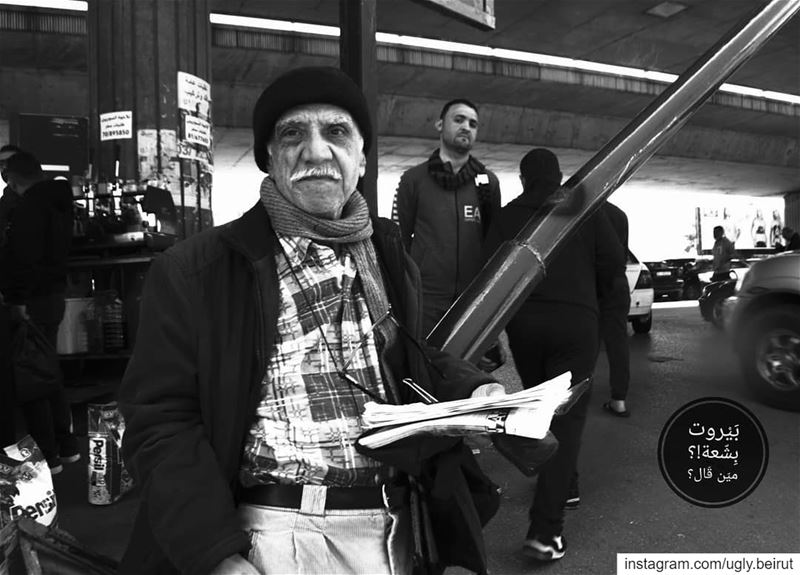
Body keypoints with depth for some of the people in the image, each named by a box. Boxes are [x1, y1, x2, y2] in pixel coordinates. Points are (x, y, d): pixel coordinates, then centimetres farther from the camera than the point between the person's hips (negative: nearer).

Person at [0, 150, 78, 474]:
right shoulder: (57, 200, 14)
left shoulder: (30, 205, -15)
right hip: (54, 294, 9)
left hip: (33, 301, -9)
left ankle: (47, 456, 4)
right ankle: (66, 445, 24)